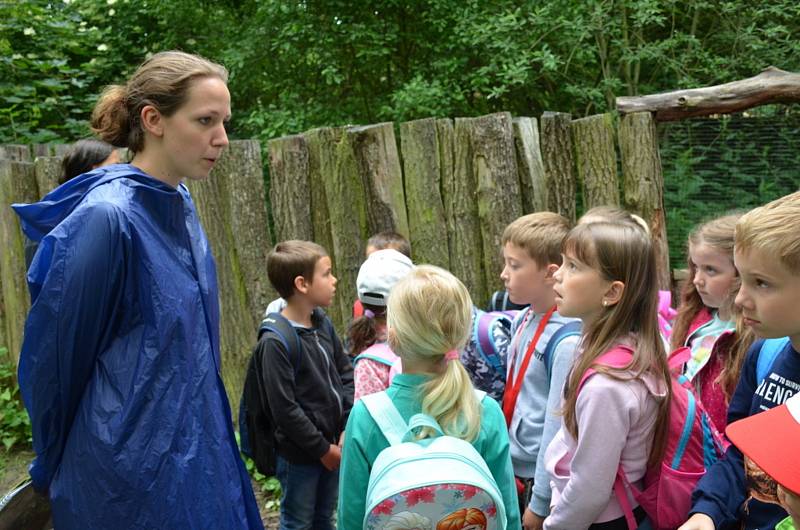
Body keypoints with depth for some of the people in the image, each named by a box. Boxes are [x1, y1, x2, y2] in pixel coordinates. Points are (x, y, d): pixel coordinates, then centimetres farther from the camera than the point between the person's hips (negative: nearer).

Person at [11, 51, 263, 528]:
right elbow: (52, 357, -14)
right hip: (134, 467, -7)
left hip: (196, 448, 8)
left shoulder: (180, 205, 2)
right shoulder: (106, 218, -22)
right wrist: (53, 469, 0)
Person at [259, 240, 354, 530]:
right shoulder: (275, 341, -21)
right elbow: (284, 408, -20)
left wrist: (348, 426, -4)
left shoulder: (323, 324, 2)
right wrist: (322, 448, -13)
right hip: (299, 455, -6)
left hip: (333, 445, 6)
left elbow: (346, 373, 7)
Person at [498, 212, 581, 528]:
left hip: (539, 479, -7)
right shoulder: (522, 320, 0)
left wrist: (540, 502, -14)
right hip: (512, 469, 7)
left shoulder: (566, 340, -23)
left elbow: (558, 425, -19)